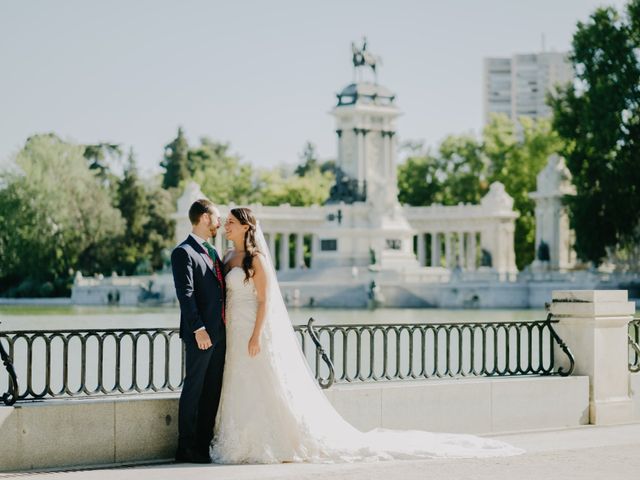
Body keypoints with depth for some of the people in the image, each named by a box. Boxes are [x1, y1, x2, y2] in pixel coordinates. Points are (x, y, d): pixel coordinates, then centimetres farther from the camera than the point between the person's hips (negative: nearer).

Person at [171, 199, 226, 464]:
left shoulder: (212, 252, 20)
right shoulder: (184, 252, -8)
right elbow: (185, 293, -16)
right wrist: (198, 329, -21)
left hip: (219, 332, 8)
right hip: (200, 334, -8)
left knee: (213, 391, 9)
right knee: (194, 390, -3)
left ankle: (204, 444, 15)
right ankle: (186, 447, 4)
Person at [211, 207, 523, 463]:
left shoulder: (256, 259, -10)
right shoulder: (228, 259, 15)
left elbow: (264, 300, -15)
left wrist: (256, 336, -21)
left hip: (257, 331, -9)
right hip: (236, 334, 9)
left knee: (272, 391, -7)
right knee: (245, 393, 6)